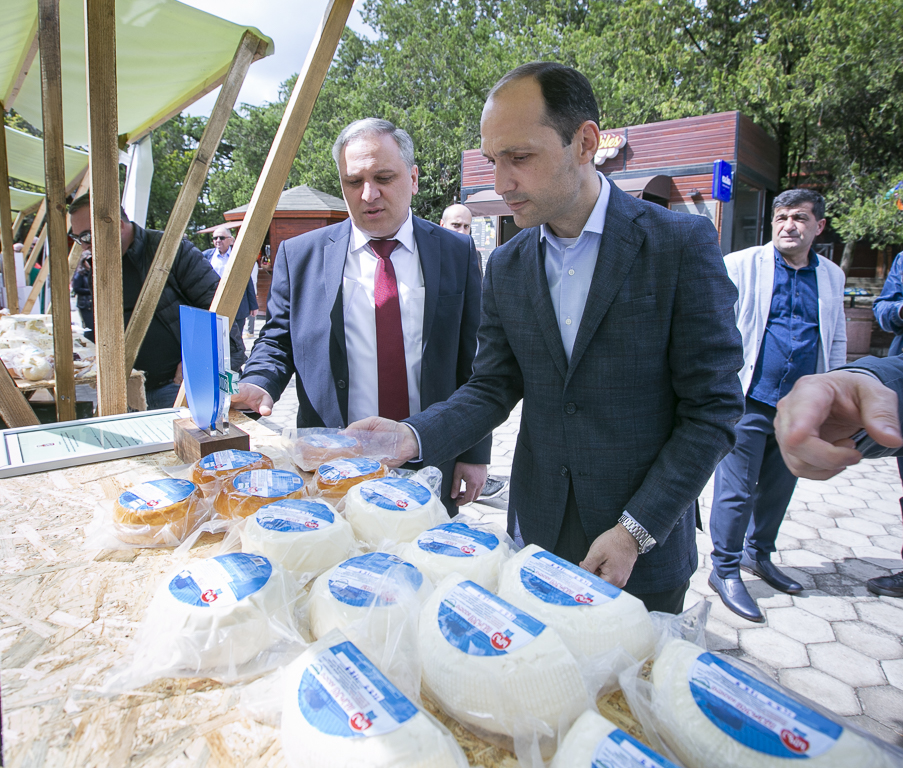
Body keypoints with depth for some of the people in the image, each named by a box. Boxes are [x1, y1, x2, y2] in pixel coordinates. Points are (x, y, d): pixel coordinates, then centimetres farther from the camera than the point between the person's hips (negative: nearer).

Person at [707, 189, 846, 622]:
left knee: (779, 487, 16)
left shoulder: (831, 277, 11)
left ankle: (759, 555, 36)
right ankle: (725, 570, 15)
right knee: (737, 489, -1)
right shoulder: (741, 266, -4)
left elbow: (836, 341, 19)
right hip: (749, 401, -5)